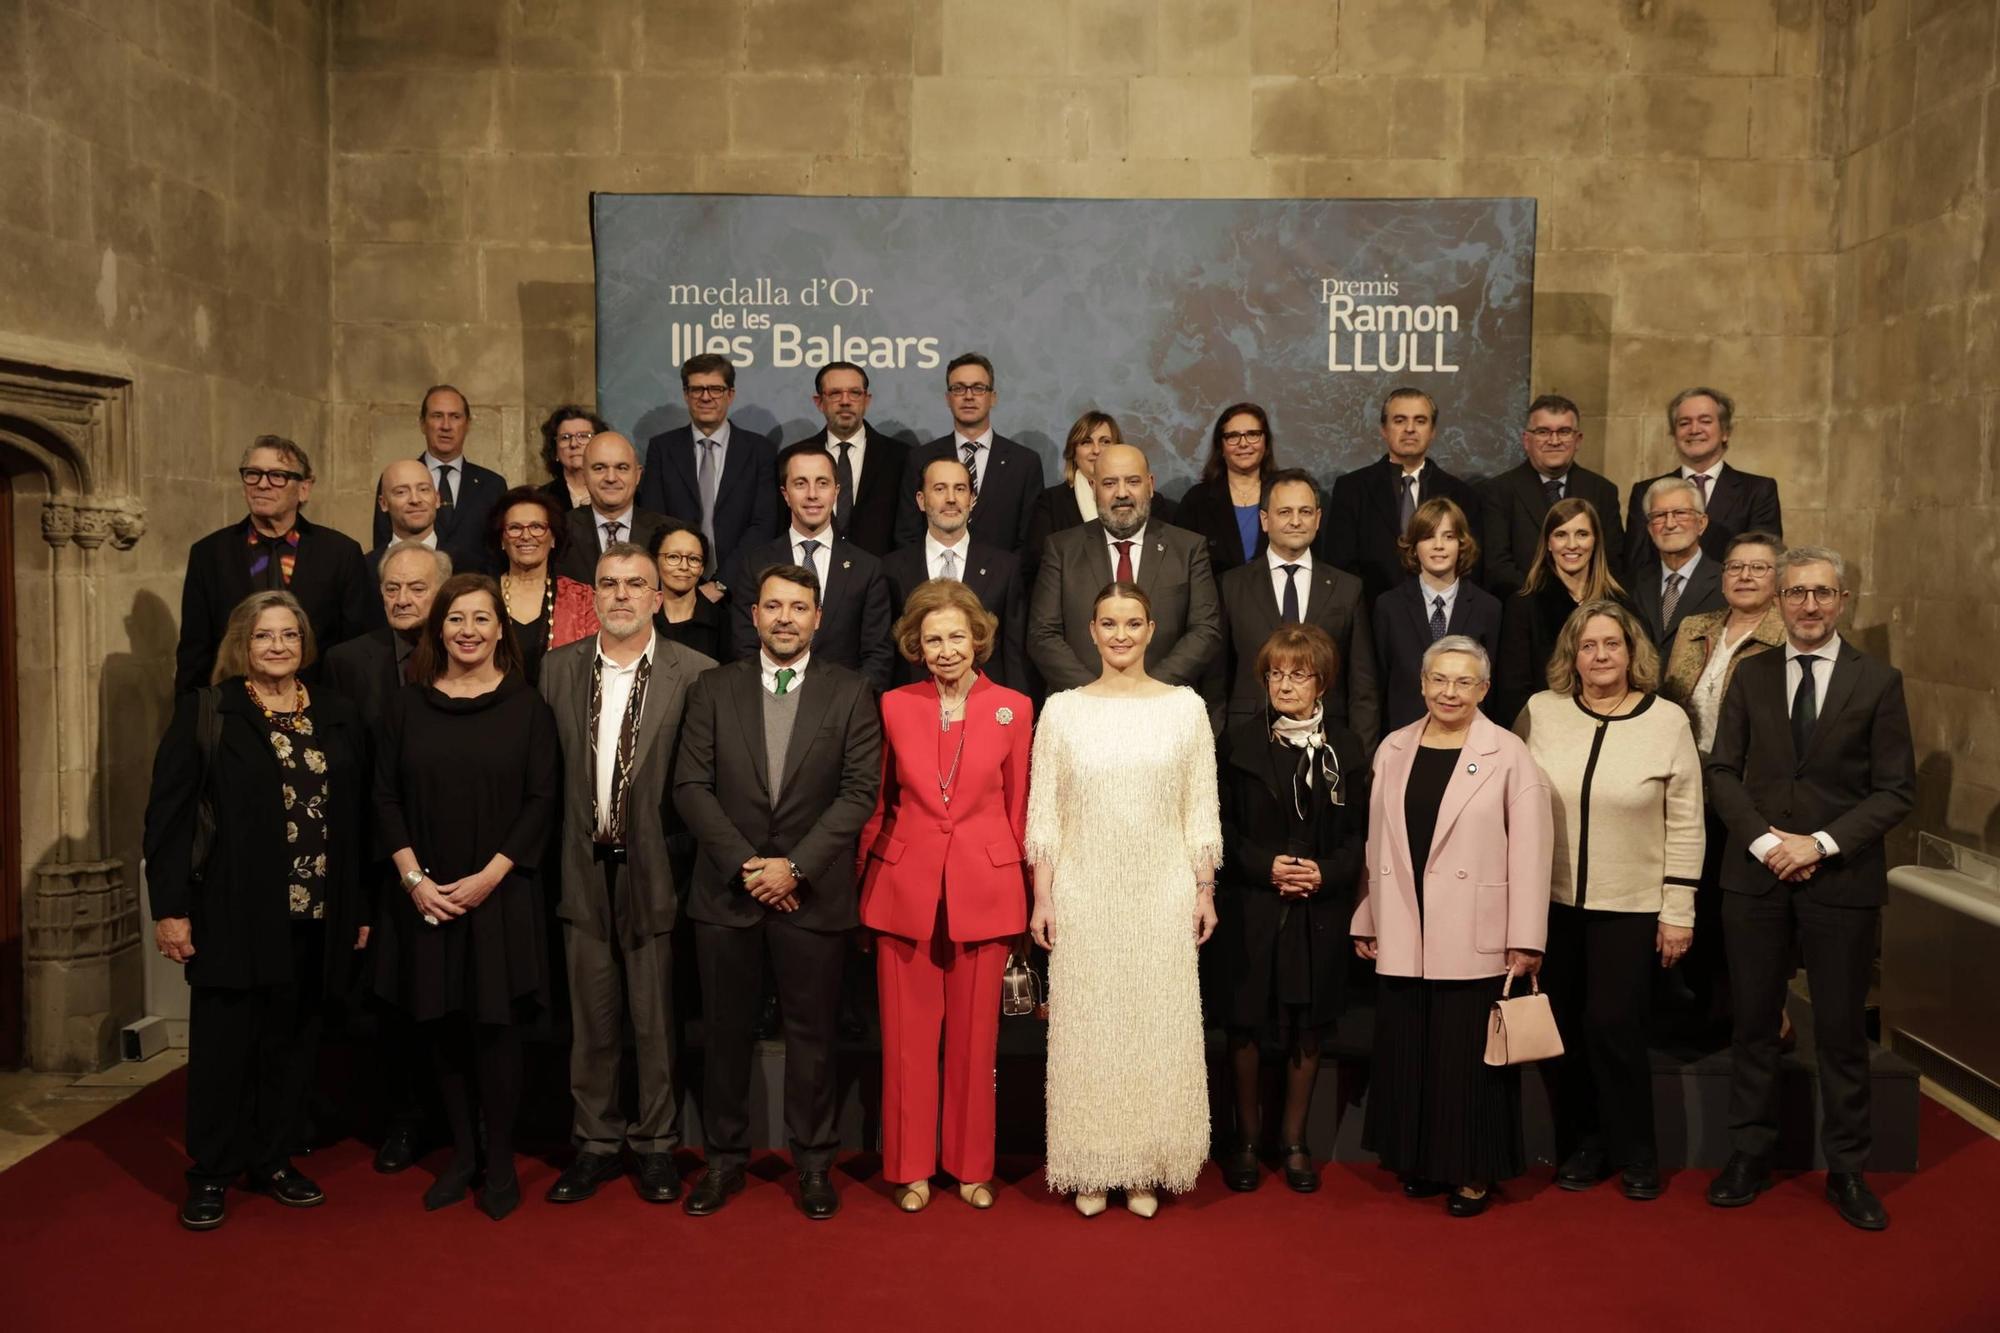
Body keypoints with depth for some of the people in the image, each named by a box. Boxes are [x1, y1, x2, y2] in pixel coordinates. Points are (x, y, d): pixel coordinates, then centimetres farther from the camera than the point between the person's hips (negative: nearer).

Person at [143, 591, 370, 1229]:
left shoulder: (338, 717, 9)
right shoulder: (205, 712, 0)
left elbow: (357, 819, 9)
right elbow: (168, 814, -4)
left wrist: (359, 908, 7)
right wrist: (171, 908, -10)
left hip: (314, 917, 3)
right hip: (232, 912, -3)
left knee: (292, 1043, 11)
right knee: (223, 1044, 5)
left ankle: (271, 1159, 27)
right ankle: (210, 1175, 19)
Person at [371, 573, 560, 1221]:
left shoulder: (526, 707, -1)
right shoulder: (408, 707, 6)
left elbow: (541, 801, -5)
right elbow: (387, 799, 4)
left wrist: (487, 877, -12)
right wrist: (414, 878, -8)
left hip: (500, 896, -2)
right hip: (425, 897, 3)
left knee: (494, 1026, 0)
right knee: (442, 1027, 8)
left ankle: (500, 1160, 15)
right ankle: (461, 1153, 23)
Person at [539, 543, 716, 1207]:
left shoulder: (695, 674, -6)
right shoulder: (557, 669, 6)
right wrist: (562, 850, 1)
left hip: (655, 870, -3)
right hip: (585, 870, 3)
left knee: (657, 1020, 7)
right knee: (591, 1020, 13)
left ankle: (656, 1146, 23)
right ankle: (595, 1144, 27)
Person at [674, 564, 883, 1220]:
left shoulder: (850, 692, 1)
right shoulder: (714, 688, 5)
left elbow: (860, 791, -5)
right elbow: (691, 785, -1)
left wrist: (796, 865, -13)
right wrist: (745, 863, -11)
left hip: (813, 892, -1)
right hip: (727, 891, 1)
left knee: (811, 1033, 7)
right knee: (726, 1031, 10)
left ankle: (813, 1162, 21)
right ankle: (724, 1159, 24)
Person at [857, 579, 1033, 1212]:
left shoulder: (1014, 709, 1)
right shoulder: (894, 706, 2)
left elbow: (1019, 808, 5)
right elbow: (877, 805, 8)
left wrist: (1021, 894, 6)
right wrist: (864, 886, 7)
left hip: (983, 887, 0)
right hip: (905, 885, 0)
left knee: (975, 1034, 9)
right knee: (908, 1034, 6)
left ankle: (972, 1165, 24)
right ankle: (911, 1167, 20)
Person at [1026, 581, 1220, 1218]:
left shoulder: (1186, 706, 2)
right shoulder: (1062, 709, 2)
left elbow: (1202, 810, 4)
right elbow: (1043, 813, 2)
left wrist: (1205, 891, 1)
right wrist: (1042, 898, -1)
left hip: (1164, 896, 0)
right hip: (1084, 896, 0)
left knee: (1159, 1028, 5)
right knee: (1085, 1028, 5)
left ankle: (1146, 1170, 19)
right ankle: (1090, 1169, 19)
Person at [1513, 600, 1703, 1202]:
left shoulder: (1667, 721, -4)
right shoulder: (1540, 713, -1)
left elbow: (1685, 824, -2)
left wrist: (1678, 910, -4)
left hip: (1631, 906, -2)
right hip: (1552, 901, 2)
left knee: (1613, 1026, -3)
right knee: (1563, 1029, 9)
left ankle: (1635, 1153, 17)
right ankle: (1581, 1144, 26)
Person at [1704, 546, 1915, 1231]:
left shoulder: (1878, 681, -1)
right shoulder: (1751, 674, 6)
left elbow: (1896, 789, -4)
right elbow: (1723, 771, 4)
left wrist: (1820, 843, -14)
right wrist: (1763, 840, -10)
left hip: (1842, 879, -2)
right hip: (1756, 874, 2)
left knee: (1842, 1032, 7)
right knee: (1754, 1023, 10)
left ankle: (1846, 1169, 23)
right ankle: (1749, 1155, 23)